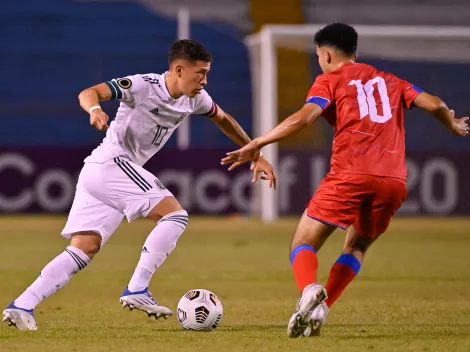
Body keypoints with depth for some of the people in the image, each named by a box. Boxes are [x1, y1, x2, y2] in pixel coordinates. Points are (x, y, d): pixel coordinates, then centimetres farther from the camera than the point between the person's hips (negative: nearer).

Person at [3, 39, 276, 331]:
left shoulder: (195, 98, 7)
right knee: (175, 214, -15)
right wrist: (95, 109, -46)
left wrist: (256, 155, 23)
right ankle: (137, 290, -16)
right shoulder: (143, 86, -16)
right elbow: (89, 92, -23)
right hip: (111, 162, -8)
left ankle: (23, 305, -3)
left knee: (83, 251, 2)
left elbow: (223, 119, 25)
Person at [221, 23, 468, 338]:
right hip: (394, 180, 4)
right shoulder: (390, 81, 24)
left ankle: (309, 290, -30)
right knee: (356, 247, 24)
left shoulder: (330, 81, 11)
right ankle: (319, 310, 3)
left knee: (304, 244, 4)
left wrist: (257, 144, -5)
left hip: (350, 175, -4)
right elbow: (435, 104, 17)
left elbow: (303, 118, -6)